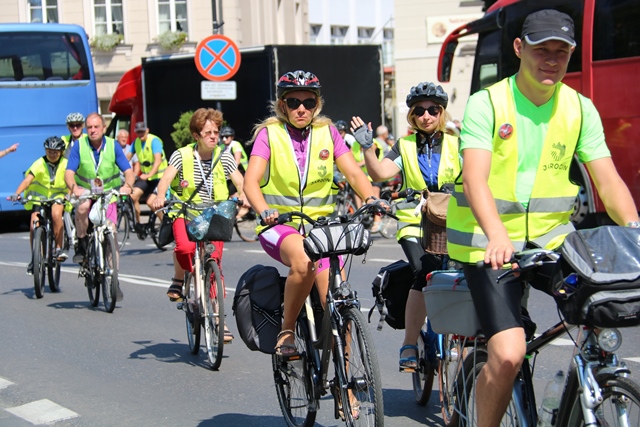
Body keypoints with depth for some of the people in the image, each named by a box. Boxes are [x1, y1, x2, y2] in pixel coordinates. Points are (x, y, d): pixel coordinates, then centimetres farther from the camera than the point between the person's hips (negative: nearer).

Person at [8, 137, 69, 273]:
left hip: (58, 195, -1)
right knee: (34, 226, -14)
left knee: (56, 213, -33)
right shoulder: (39, 164, -15)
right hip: (39, 196, 1)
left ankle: (59, 249, -21)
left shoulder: (65, 164, -11)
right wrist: (17, 194, -41)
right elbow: (27, 180, -25)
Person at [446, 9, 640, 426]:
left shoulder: (581, 109, 3)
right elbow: (475, 179, -21)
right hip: (490, 243, -4)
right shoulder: (487, 104, -9)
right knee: (508, 353, -19)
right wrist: (497, 235, -39)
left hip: (551, 238, 4)